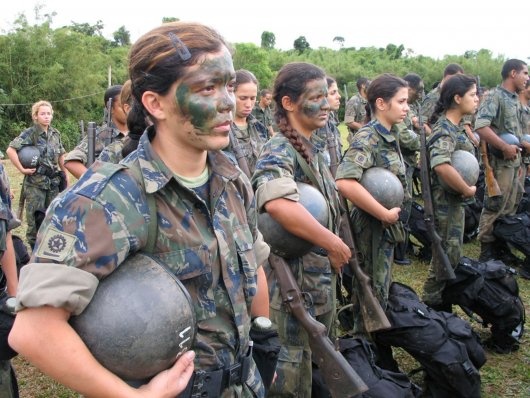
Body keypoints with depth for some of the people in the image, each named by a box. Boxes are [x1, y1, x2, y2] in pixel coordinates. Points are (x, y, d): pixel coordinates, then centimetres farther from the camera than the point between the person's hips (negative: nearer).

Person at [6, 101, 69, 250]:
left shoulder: (55, 133, 8)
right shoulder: (30, 133, -9)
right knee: (35, 215, 1)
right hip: (35, 181, -5)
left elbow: (61, 155, 17)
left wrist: (66, 174, 15)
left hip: (53, 181, 5)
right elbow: (10, 150, -17)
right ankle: (34, 247, 12)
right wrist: (22, 169, -18)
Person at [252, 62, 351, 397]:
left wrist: (335, 249, 8)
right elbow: (278, 204, -42)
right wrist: (333, 243, -30)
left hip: (322, 275, 9)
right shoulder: (279, 152, -21)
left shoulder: (315, 148, 8)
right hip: (295, 279, -9)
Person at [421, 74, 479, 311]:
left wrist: (465, 189, 5)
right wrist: (468, 190, -26)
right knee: (446, 258, 2)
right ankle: (431, 306, 17)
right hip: (446, 203, -10)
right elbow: (442, 166, -41)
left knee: (450, 255, 21)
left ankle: (438, 301, 35)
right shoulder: (445, 130, -23)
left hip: (453, 201, 10)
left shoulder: (453, 127, 8)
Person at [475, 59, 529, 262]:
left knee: (509, 207, 15)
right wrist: (505, 148, -24)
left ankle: (501, 247, 26)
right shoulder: (494, 96, -14)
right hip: (500, 161, -9)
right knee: (494, 207, -3)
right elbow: (481, 127, -26)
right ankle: (486, 252, 7)